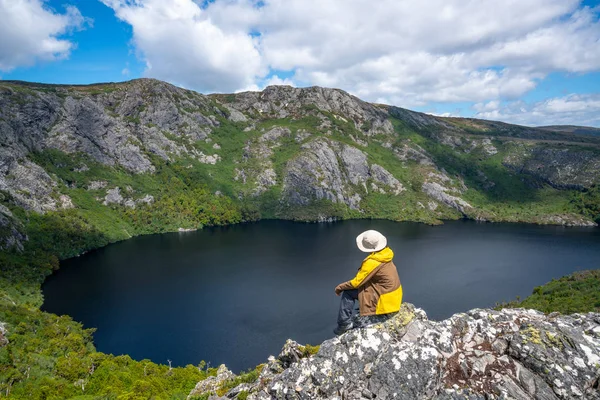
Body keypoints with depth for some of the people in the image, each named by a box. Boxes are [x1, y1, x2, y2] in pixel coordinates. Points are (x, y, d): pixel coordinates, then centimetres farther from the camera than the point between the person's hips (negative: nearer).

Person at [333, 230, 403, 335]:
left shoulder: (372, 262, -25)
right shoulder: (384, 254, -1)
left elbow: (357, 282, -18)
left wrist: (340, 287, -2)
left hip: (384, 300, -8)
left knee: (348, 292, -2)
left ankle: (344, 323, 3)